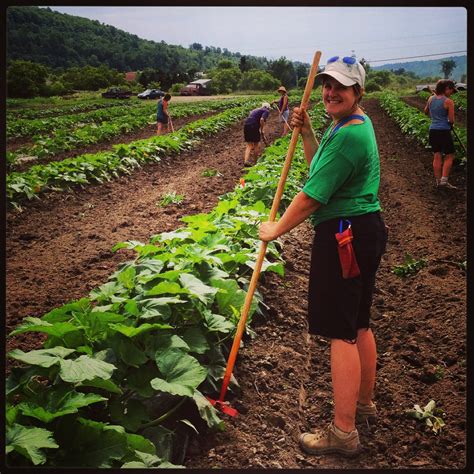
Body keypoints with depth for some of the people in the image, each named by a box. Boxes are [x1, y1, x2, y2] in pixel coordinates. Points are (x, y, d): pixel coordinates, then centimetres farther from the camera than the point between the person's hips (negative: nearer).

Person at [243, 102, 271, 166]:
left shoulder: (255, 110, 30)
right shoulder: (266, 111, 6)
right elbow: (262, 119, -14)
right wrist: (261, 130, -3)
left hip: (246, 125, 6)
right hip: (254, 126, -6)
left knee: (249, 144, 11)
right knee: (256, 144, 11)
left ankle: (246, 161, -6)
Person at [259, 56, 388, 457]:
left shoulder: (348, 135, -20)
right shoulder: (354, 124, 16)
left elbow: (313, 196, -20)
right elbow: (321, 168, 24)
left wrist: (276, 229, -7)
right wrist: (306, 131, 10)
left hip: (344, 235, -11)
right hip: (365, 229, 11)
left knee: (340, 331, -5)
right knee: (359, 322, 19)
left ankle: (343, 432, 6)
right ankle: (364, 403, 36)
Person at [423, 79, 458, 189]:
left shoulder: (431, 99, 4)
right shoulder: (448, 102, -13)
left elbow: (426, 112, 22)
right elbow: (451, 120, -11)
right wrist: (451, 124, 10)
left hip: (433, 130, 6)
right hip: (444, 131, -6)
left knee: (437, 156, 11)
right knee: (449, 156, 6)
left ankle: (438, 181, 14)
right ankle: (444, 180, 0)